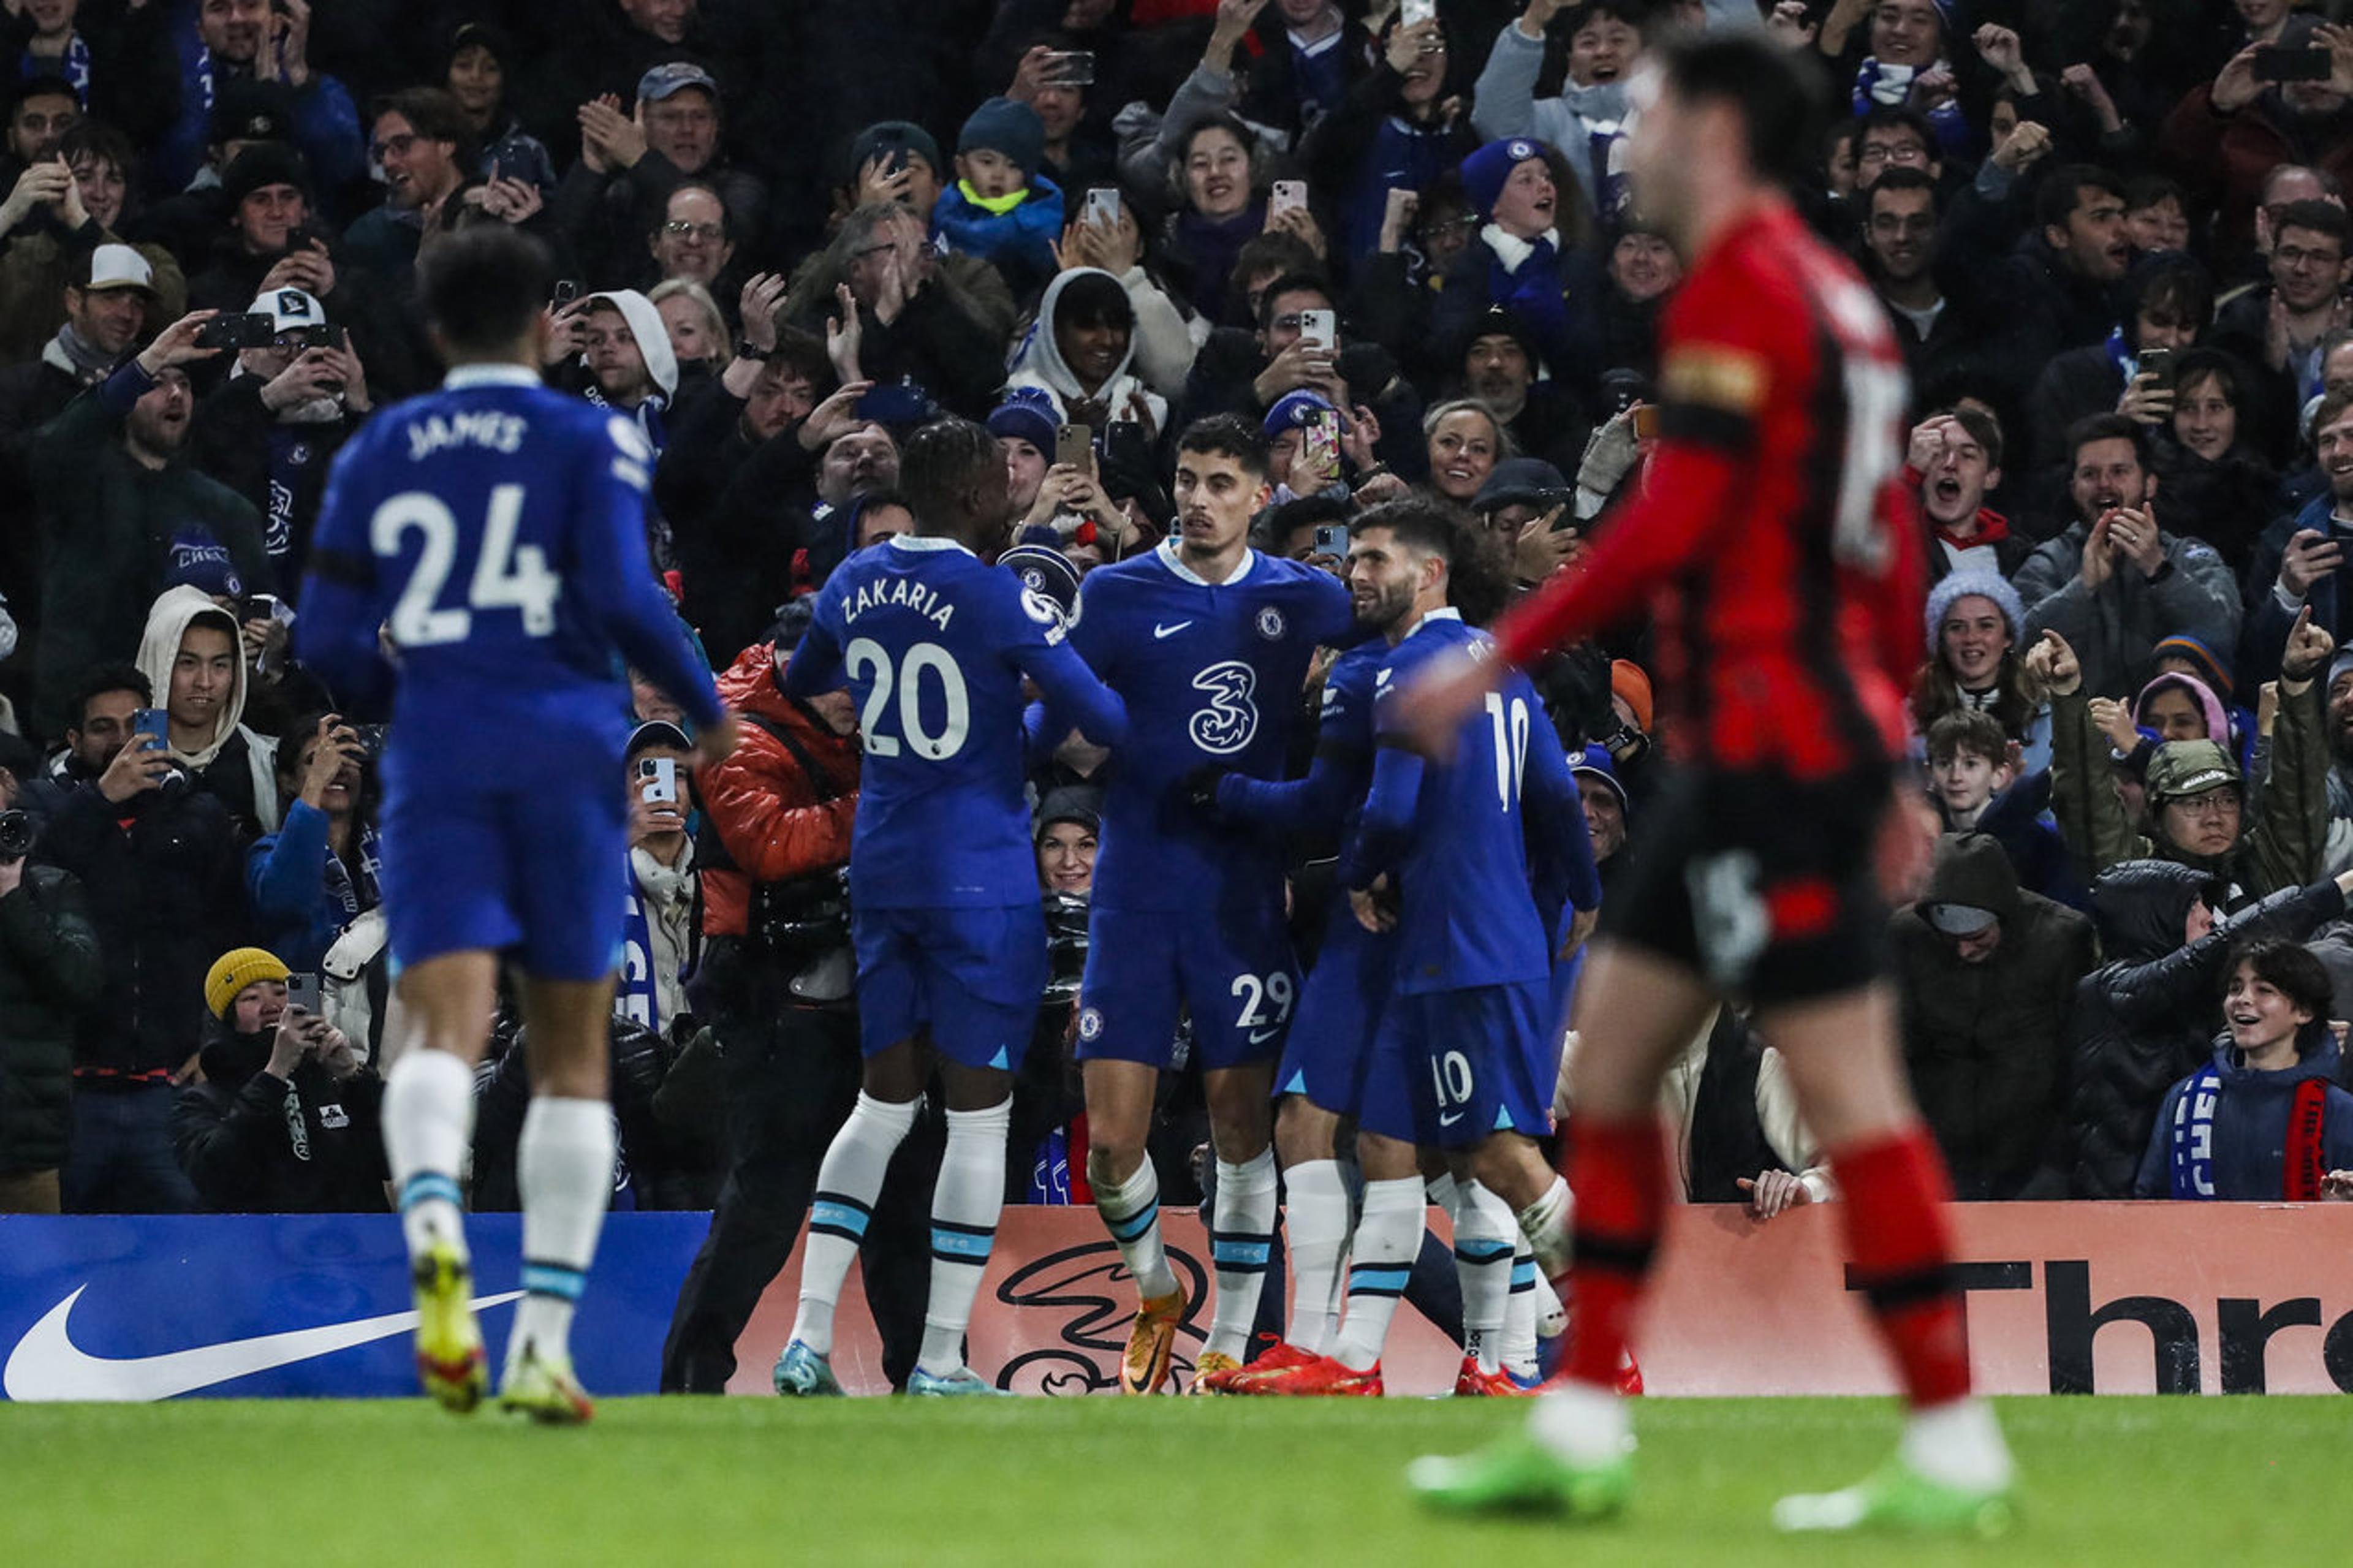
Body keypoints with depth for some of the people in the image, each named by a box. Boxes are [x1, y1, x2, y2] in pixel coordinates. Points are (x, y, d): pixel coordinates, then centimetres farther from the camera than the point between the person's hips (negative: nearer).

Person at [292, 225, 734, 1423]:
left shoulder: (375, 454, 12)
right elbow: (621, 596, -10)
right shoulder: (593, 441, 4)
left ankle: (434, 1232, -44)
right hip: (566, 750, -1)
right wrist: (707, 707, 5)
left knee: (447, 1028, -11)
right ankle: (542, 1343, 2)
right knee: (572, 1054, 9)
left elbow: (327, 642, 9)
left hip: (436, 755, 1)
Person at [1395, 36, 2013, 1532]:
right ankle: (1582, 1434, 13)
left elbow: (1671, 524, -19)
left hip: (1772, 740, -10)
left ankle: (1954, 1452, -7)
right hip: (1768, 749, 10)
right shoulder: (1837, 298, 17)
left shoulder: (1740, 291, -11)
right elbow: (1894, 551, 19)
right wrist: (1886, 761, 22)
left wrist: (1503, 657, -13)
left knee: (1850, 1089, -9)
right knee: (1612, 1052, 12)